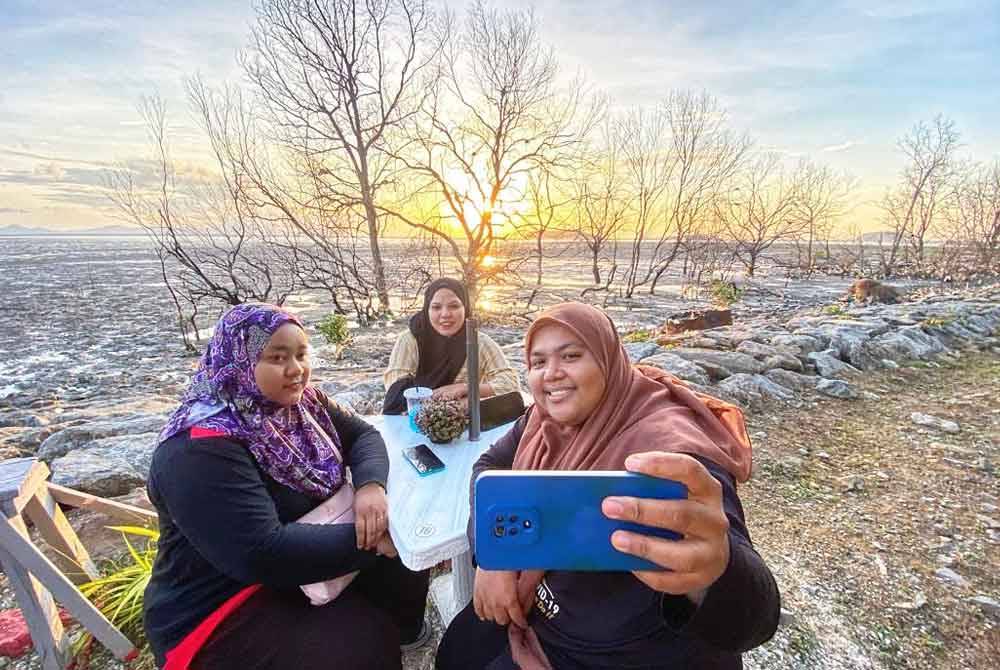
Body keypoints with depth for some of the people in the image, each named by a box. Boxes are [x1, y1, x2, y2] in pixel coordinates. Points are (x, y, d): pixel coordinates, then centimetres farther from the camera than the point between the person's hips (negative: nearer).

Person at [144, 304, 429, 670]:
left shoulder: (298, 402, -3)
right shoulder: (201, 450, -28)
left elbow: (362, 434, -2)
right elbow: (263, 554, -33)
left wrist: (370, 485, -23)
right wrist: (367, 537, -28)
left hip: (303, 555, 8)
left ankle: (402, 628, 26)